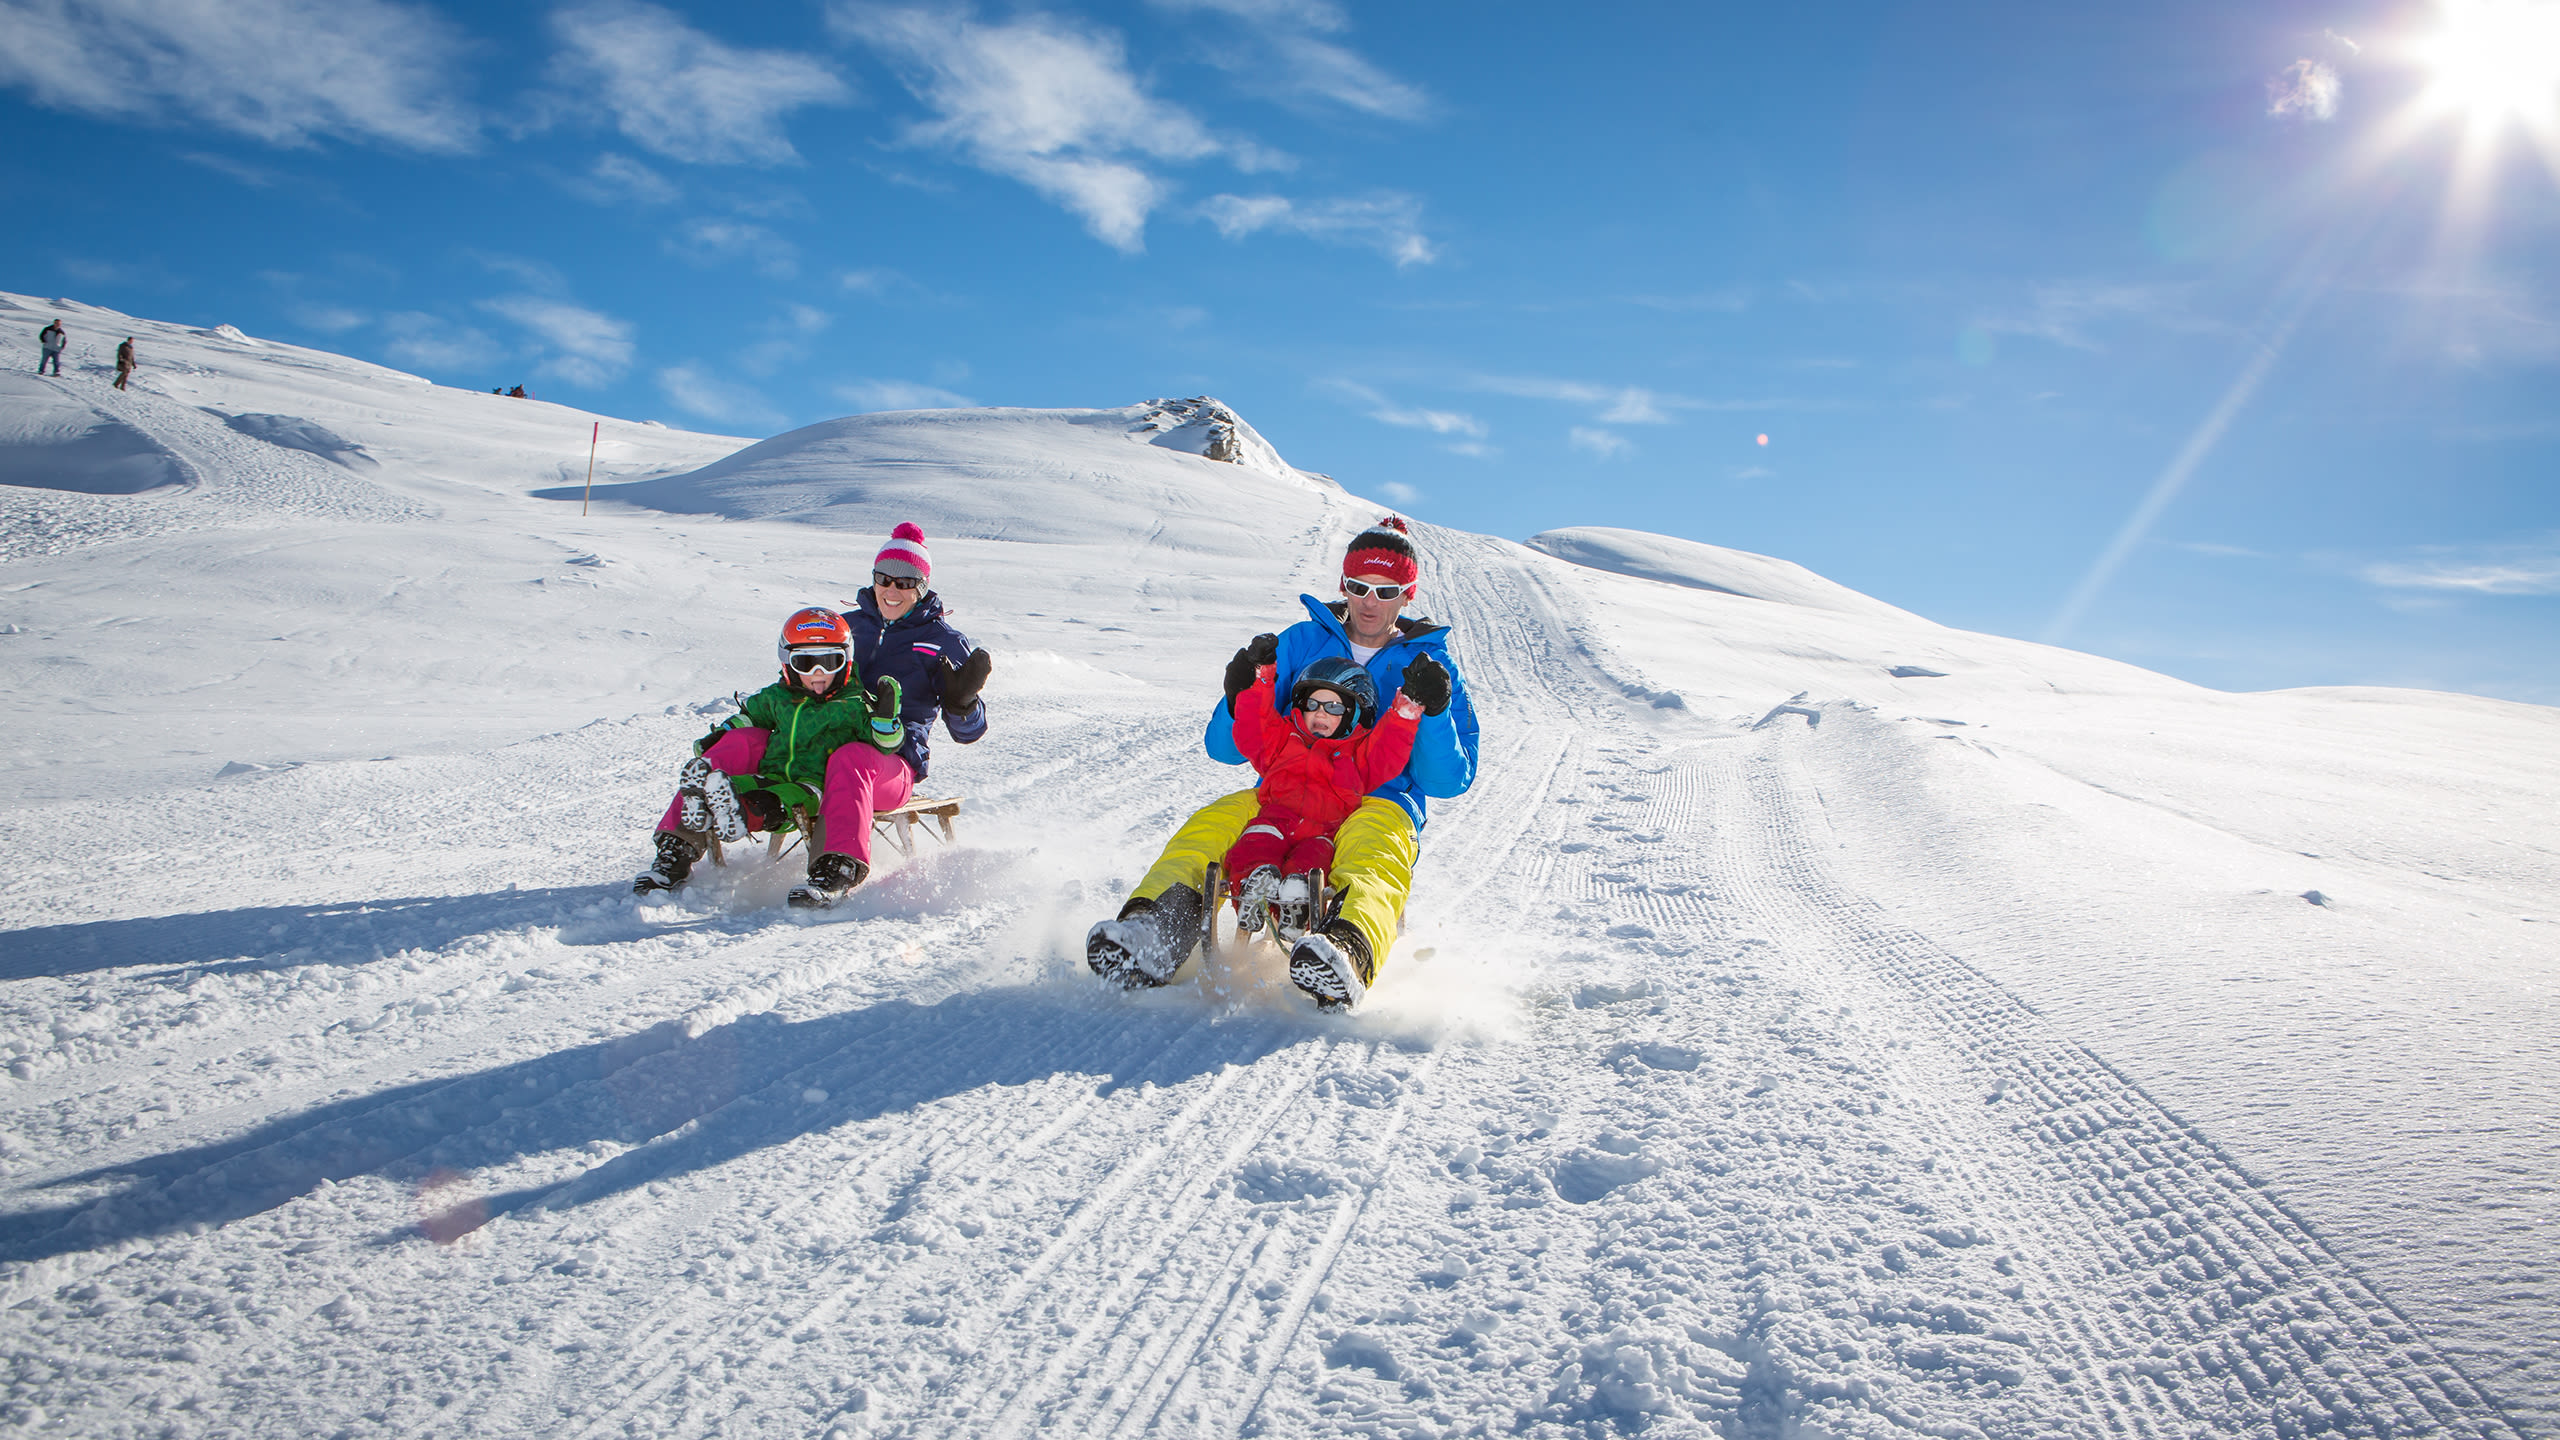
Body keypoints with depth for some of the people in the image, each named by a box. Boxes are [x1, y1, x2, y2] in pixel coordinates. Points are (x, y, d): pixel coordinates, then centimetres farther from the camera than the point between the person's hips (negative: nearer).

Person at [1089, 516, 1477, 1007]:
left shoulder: (1429, 667, 11)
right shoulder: (1300, 643, 14)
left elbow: (1449, 781, 2)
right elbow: (1227, 748, 12)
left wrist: (1433, 712, -16)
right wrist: (1241, 699, -10)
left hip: (1381, 804, -2)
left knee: (1374, 852, -39)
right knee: (1209, 824, -28)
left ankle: (1350, 953, -68)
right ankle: (1151, 934, -50)